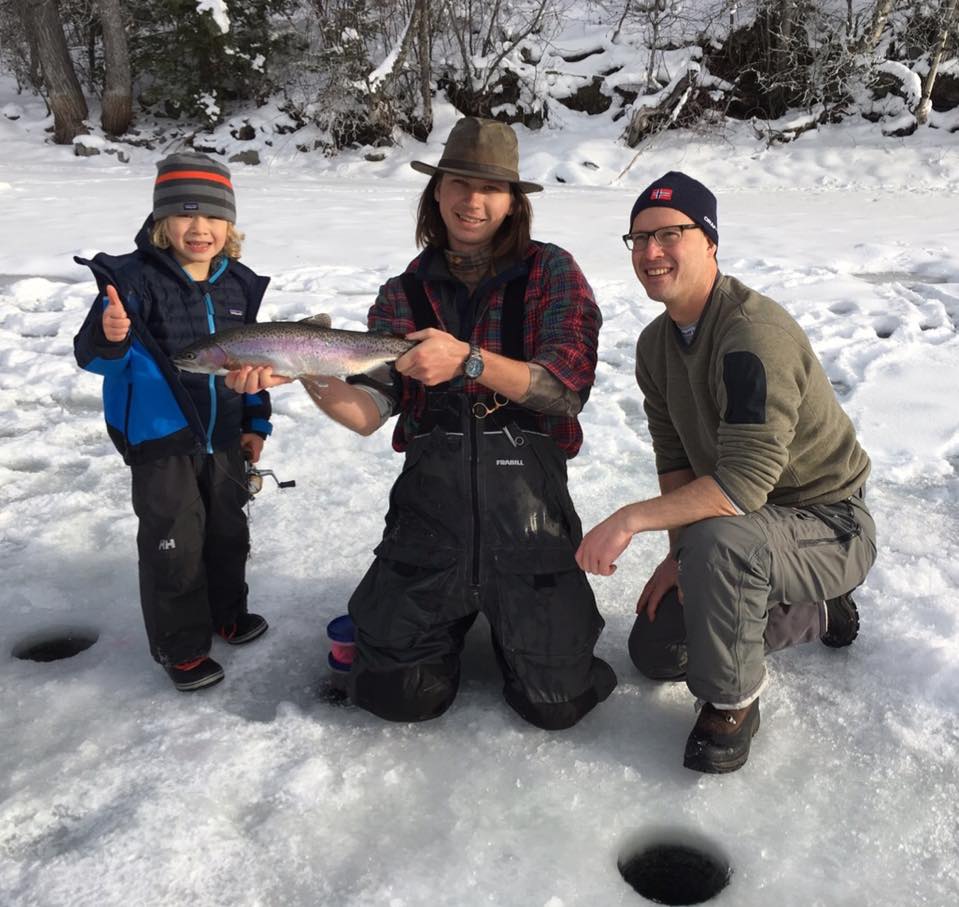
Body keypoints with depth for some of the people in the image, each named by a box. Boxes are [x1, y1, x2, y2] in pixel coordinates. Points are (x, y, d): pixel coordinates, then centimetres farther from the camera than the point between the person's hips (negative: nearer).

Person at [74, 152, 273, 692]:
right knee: (173, 544, 3)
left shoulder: (238, 284, 1)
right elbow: (93, 356, -20)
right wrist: (108, 338, -44)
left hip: (224, 438, 5)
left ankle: (226, 613, 41)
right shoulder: (137, 278, -16)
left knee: (228, 531, 19)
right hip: (160, 441, -5)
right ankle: (181, 646, 21)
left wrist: (256, 423, 10)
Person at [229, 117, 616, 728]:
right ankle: (453, 613, 33)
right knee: (398, 695, 3)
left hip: (527, 506, -1)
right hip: (430, 503, 2)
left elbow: (568, 389, -13)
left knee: (556, 703, 0)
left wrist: (467, 360, -25)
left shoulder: (551, 273, 0)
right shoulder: (405, 294, 7)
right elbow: (368, 413, -3)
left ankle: (509, 615, 30)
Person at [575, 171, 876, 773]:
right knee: (656, 651, 11)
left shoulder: (754, 334, -29)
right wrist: (680, 553, -9)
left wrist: (632, 519, -37)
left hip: (832, 526, -8)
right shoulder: (656, 345, 0)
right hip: (746, 523, 9)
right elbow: (675, 459, 2)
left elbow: (744, 483, -36)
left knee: (718, 538, -40)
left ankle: (731, 703, -12)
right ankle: (816, 614, 29)